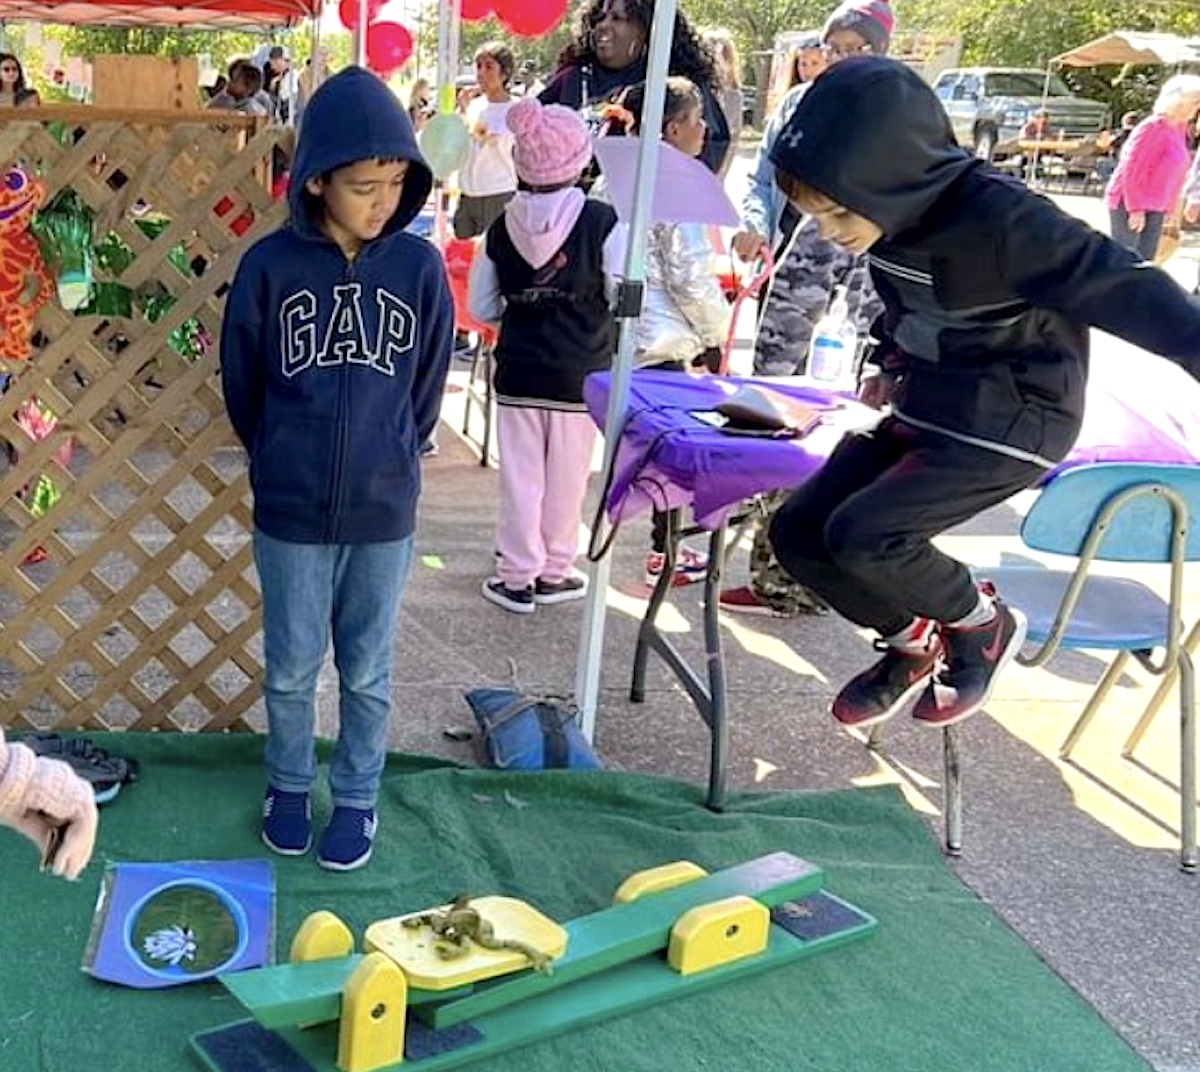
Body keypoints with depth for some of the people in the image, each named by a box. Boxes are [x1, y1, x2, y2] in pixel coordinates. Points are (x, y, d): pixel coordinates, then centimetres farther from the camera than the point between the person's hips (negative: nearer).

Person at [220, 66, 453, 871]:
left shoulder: (420, 267, -7)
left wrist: (388, 458, 11)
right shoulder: (270, 265, -10)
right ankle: (289, 785, 38)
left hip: (385, 511, 0)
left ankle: (358, 798, 32)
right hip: (290, 510, 0)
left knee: (368, 672, 13)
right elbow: (241, 381, 4)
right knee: (292, 668, 15)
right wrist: (281, 460, 11)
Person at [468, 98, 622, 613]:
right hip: (581, 370, -2)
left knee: (520, 474, 9)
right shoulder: (601, 221, -11)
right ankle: (554, 572, 23)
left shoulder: (502, 228, -1)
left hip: (518, 368, 2)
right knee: (566, 477, 11)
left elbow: (480, 305, 3)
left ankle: (517, 576, 16)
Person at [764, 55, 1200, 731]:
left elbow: (1120, 288, -29)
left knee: (862, 534, -23)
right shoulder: (895, 206, -6)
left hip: (1010, 427, -7)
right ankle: (913, 645, 21)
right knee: (799, 532, 0)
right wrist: (890, 365, 11)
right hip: (924, 409, 8)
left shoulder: (998, 219, -28)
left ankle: (987, 626, 5)